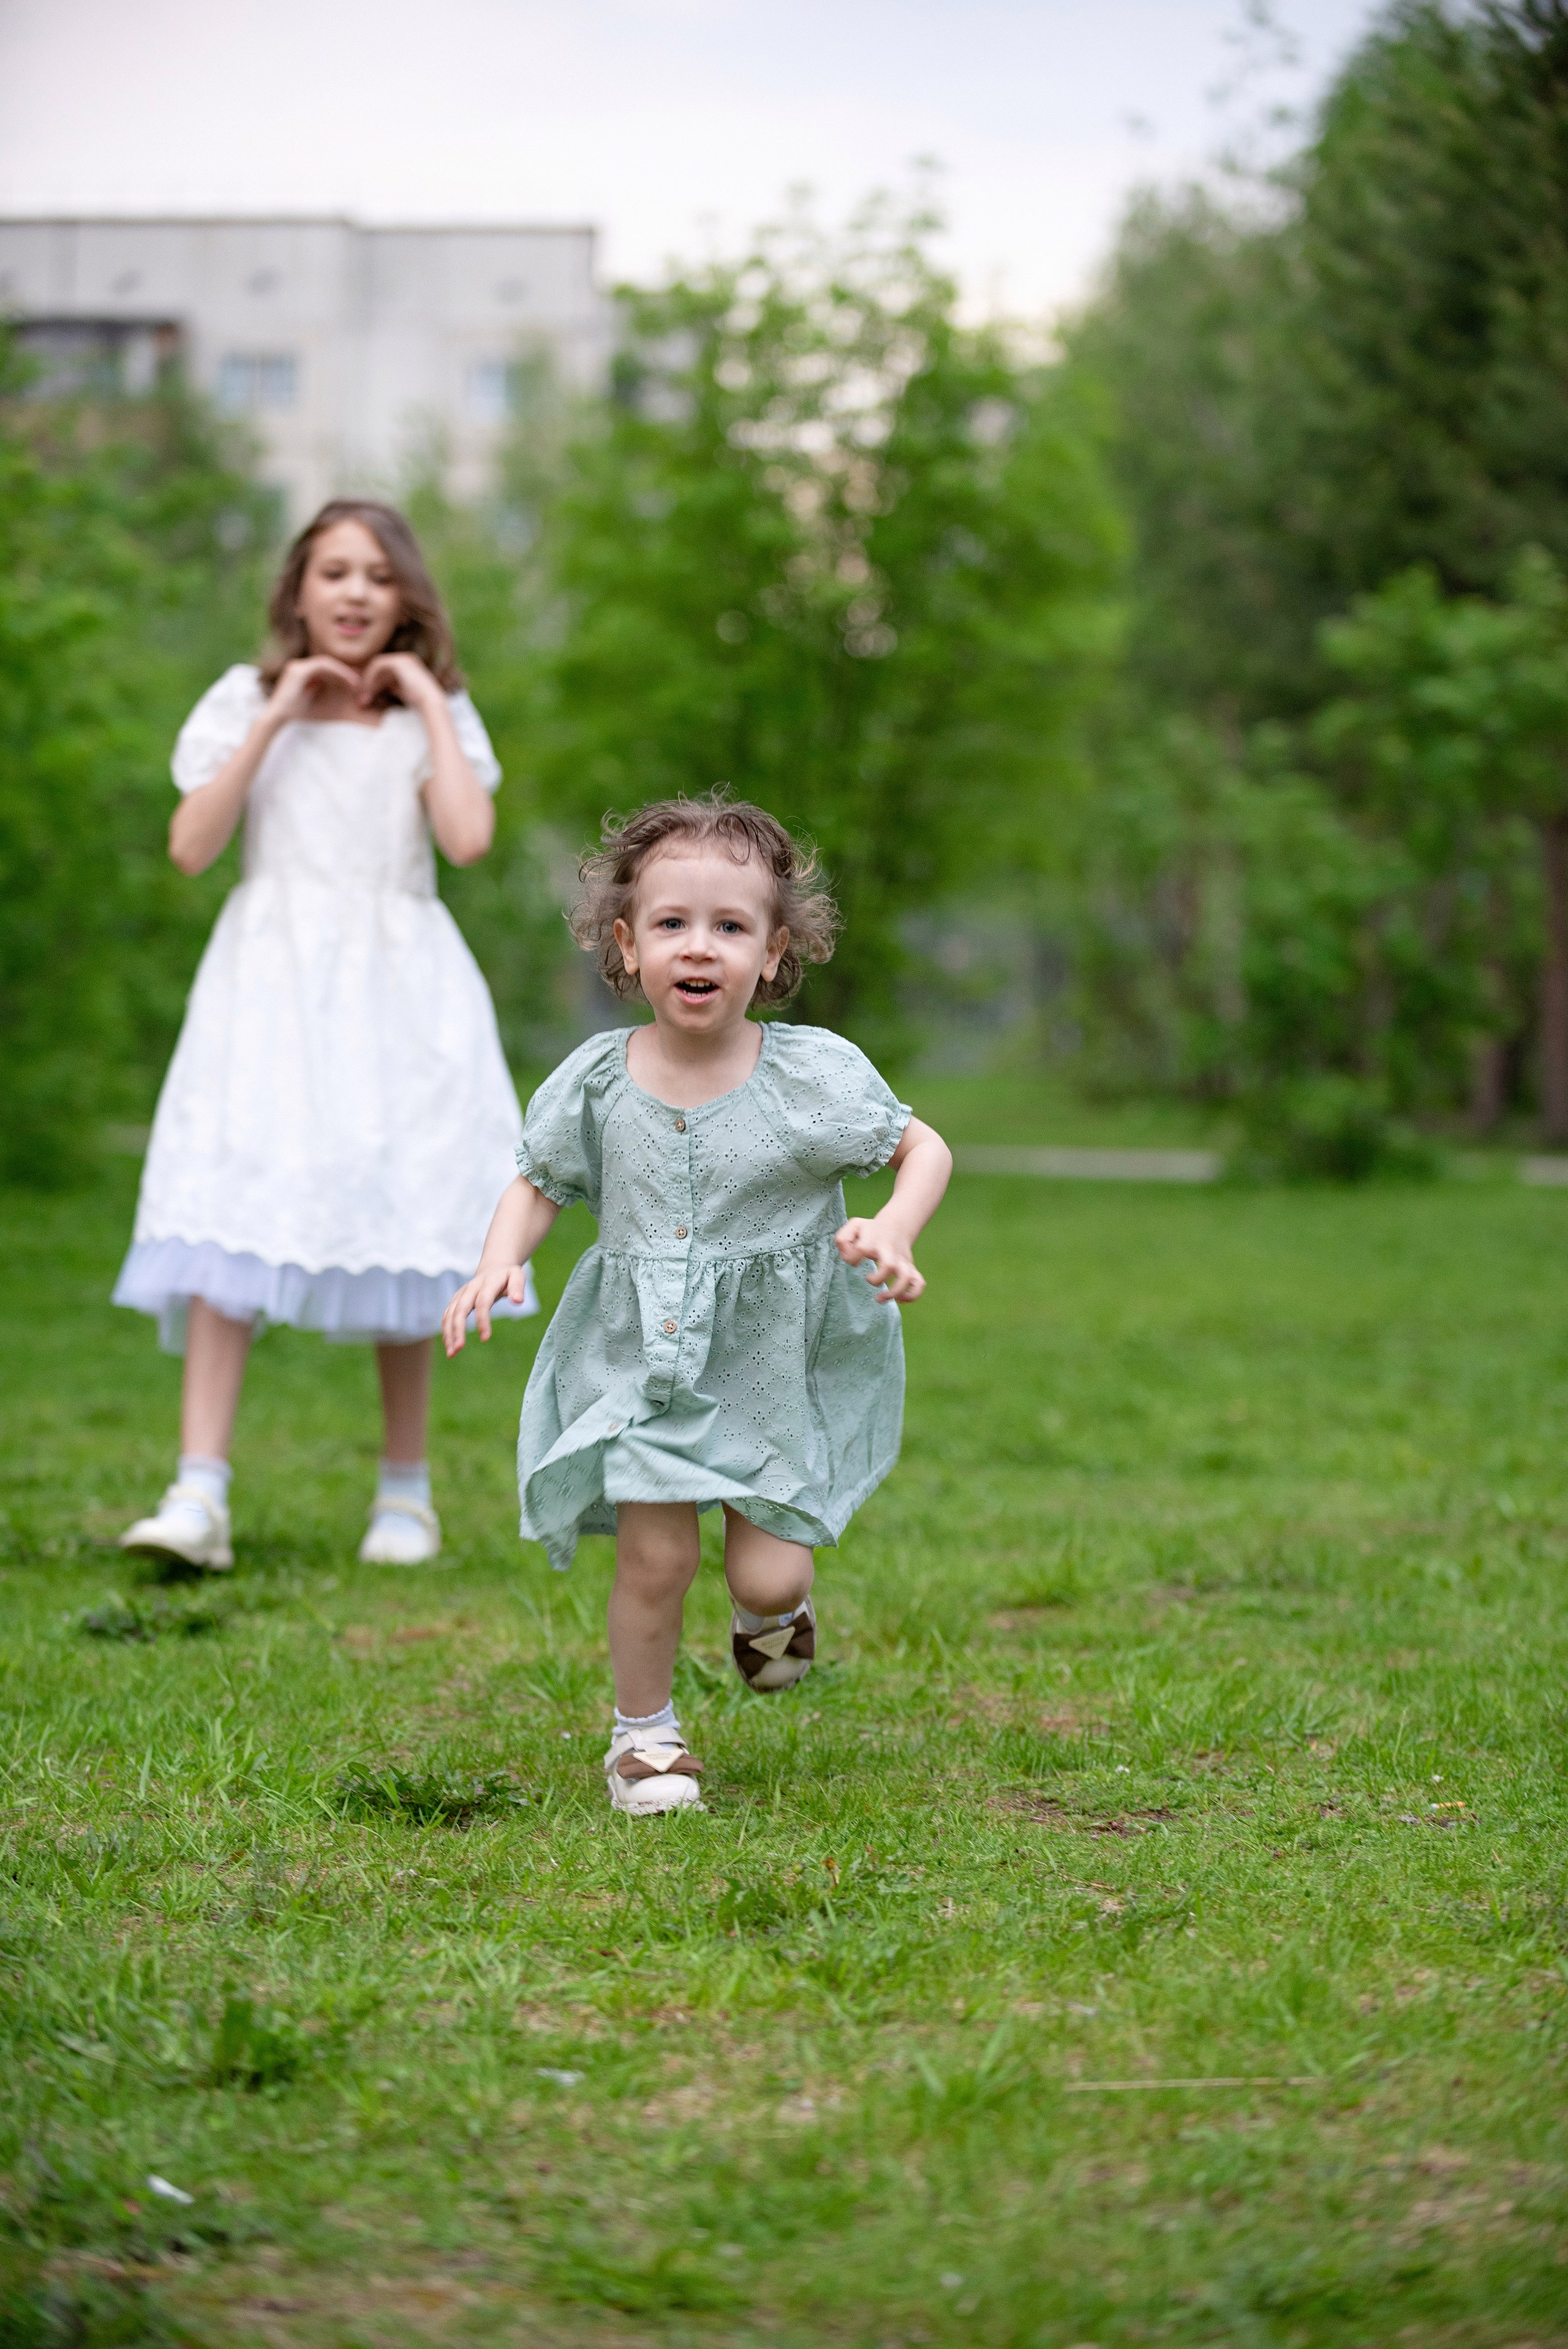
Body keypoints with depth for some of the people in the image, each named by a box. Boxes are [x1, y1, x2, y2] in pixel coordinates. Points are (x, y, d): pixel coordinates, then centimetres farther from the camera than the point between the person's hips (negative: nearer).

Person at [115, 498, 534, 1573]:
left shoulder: (432, 715, 7)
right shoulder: (247, 702, 6)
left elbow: (468, 837, -12)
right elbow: (190, 847, -6)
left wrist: (429, 705, -7)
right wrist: (272, 723, -8)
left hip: (396, 988, 1)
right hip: (272, 983, -1)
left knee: (399, 1225, 2)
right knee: (233, 1215, -15)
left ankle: (407, 1493, 14)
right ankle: (200, 1494, -20)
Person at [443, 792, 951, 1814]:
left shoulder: (815, 1074, -12)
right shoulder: (596, 1080, -7)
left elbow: (923, 1147, -1)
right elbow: (539, 1185, 8)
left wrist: (895, 1231, -20)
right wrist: (499, 1264, -11)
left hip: (777, 1363, -1)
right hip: (641, 1357, 1)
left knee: (769, 1575, -3)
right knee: (655, 1555, -5)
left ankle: (773, 1609, 35)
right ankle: (645, 1729, 19)